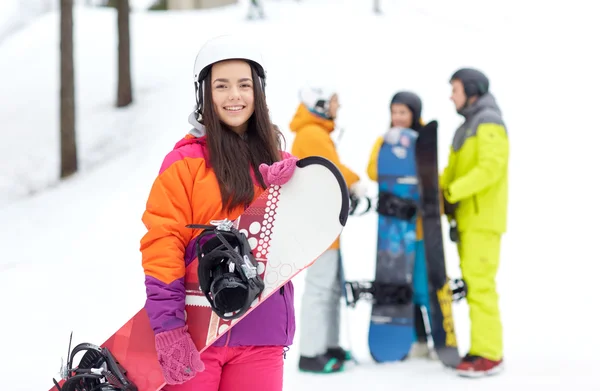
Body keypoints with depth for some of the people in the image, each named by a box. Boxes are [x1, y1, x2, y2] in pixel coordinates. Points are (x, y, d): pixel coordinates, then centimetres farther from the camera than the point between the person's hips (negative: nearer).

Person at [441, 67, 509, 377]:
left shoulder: (488, 123, -9)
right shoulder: (468, 126, 20)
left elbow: (490, 168, -22)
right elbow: (453, 169, 18)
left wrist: (452, 192, -23)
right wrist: (438, 191, 0)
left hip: (483, 218, -10)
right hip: (467, 218, 10)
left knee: (479, 282, -12)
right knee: (472, 282, 9)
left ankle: (488, 354, -10)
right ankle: (482, 348, 13)